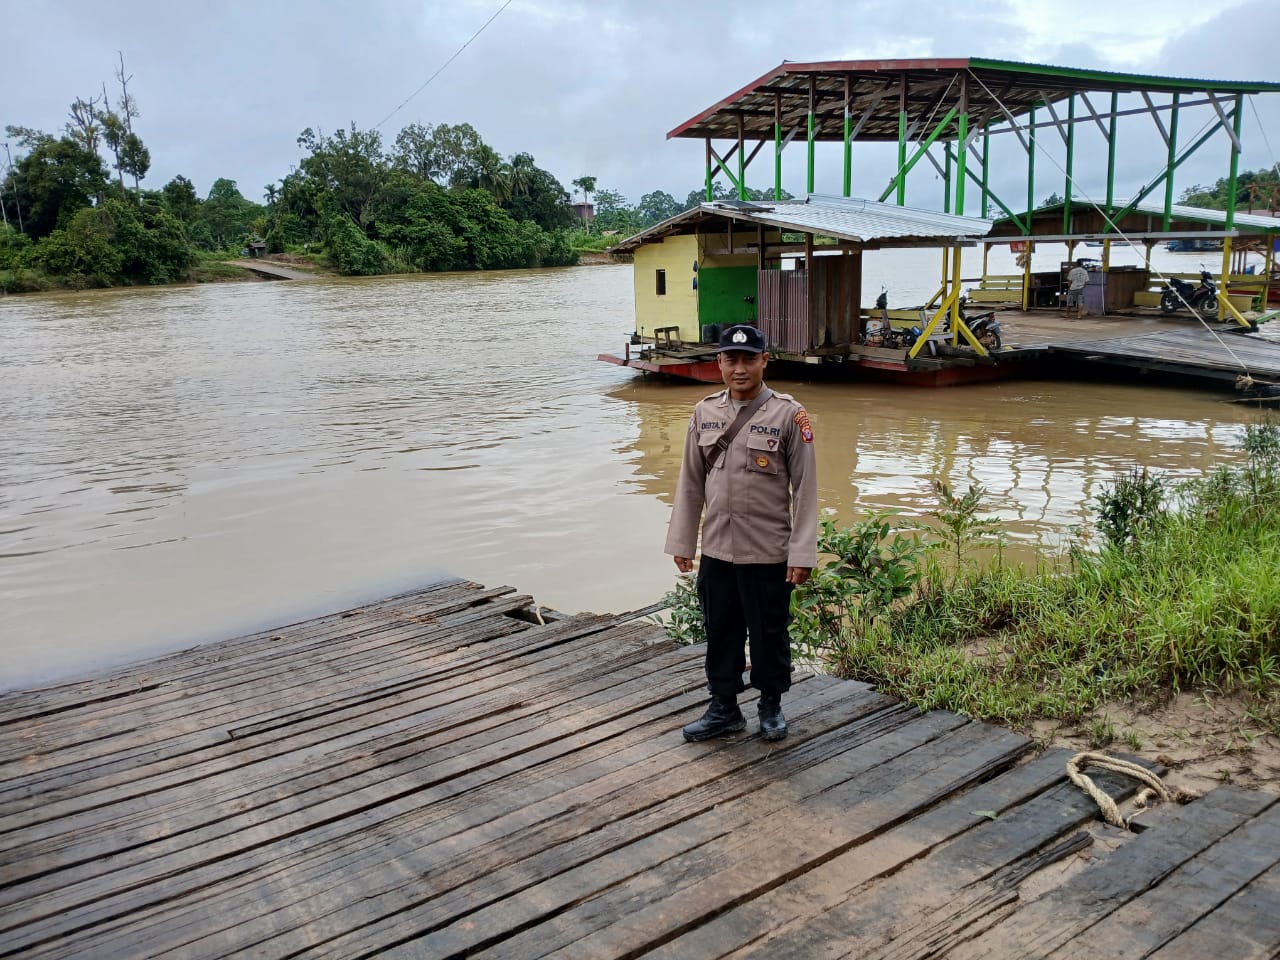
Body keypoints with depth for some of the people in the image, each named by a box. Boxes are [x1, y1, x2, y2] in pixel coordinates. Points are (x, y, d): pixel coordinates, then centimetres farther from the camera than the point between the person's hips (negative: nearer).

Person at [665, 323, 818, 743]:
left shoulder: (789, 415, -9)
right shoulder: (705, 412, 2)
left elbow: (805, 488, -8)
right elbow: (691, 482, 8)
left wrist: (802, 553, -11)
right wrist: (681, 542, 7)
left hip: (768, 552, -3)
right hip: (716, 550, 4)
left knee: (769, 632, 11)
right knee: (720, 631, 14)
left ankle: (771, 705, 32)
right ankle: (723, 707, 31)